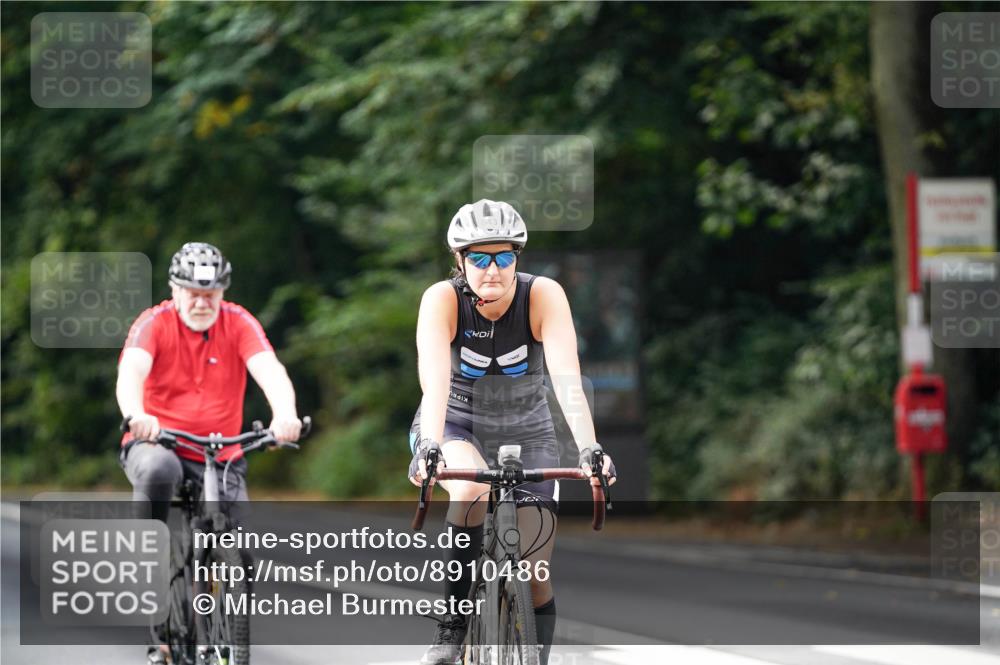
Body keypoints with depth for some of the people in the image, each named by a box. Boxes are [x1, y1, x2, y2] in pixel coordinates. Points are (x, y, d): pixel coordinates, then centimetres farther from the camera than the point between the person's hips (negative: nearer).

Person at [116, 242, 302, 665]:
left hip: (220, 457, 2)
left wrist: (284, 414, -43)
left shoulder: (238, 324, -5)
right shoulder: (155, 323, -9)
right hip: (158, 442, -2)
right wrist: (135, 415, -49)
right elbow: (131, 370, -26)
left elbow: (269, 371, -21)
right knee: (158, 470, -39)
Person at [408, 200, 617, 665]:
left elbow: (566, 378, -33)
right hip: (456, 426, -2)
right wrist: (429, 447, -53)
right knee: (471, 487, -36)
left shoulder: (544, 296, -22)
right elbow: (435, 380, -37)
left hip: (526, 433, 2)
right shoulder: (442, 300, -23)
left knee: (534, 575, -6)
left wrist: (588, 448, -47)